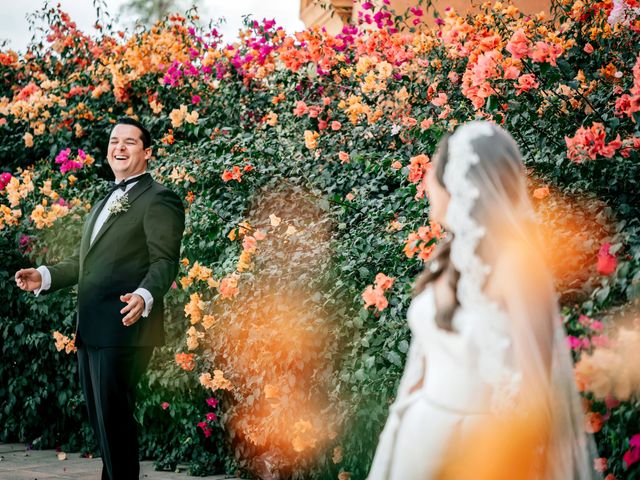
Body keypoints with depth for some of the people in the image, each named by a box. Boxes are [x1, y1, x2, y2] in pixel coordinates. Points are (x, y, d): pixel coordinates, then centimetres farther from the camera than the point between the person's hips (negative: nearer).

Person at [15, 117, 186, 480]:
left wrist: (145, 296, -33)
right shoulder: (106, 203, 24)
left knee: (114, 418, -8)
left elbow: (164, 261, -15)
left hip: (124, 328, -9)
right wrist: (45, 276, 9)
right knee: (101, 419, 14)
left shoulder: (159, 199, -5)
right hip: (91, 328, 9)